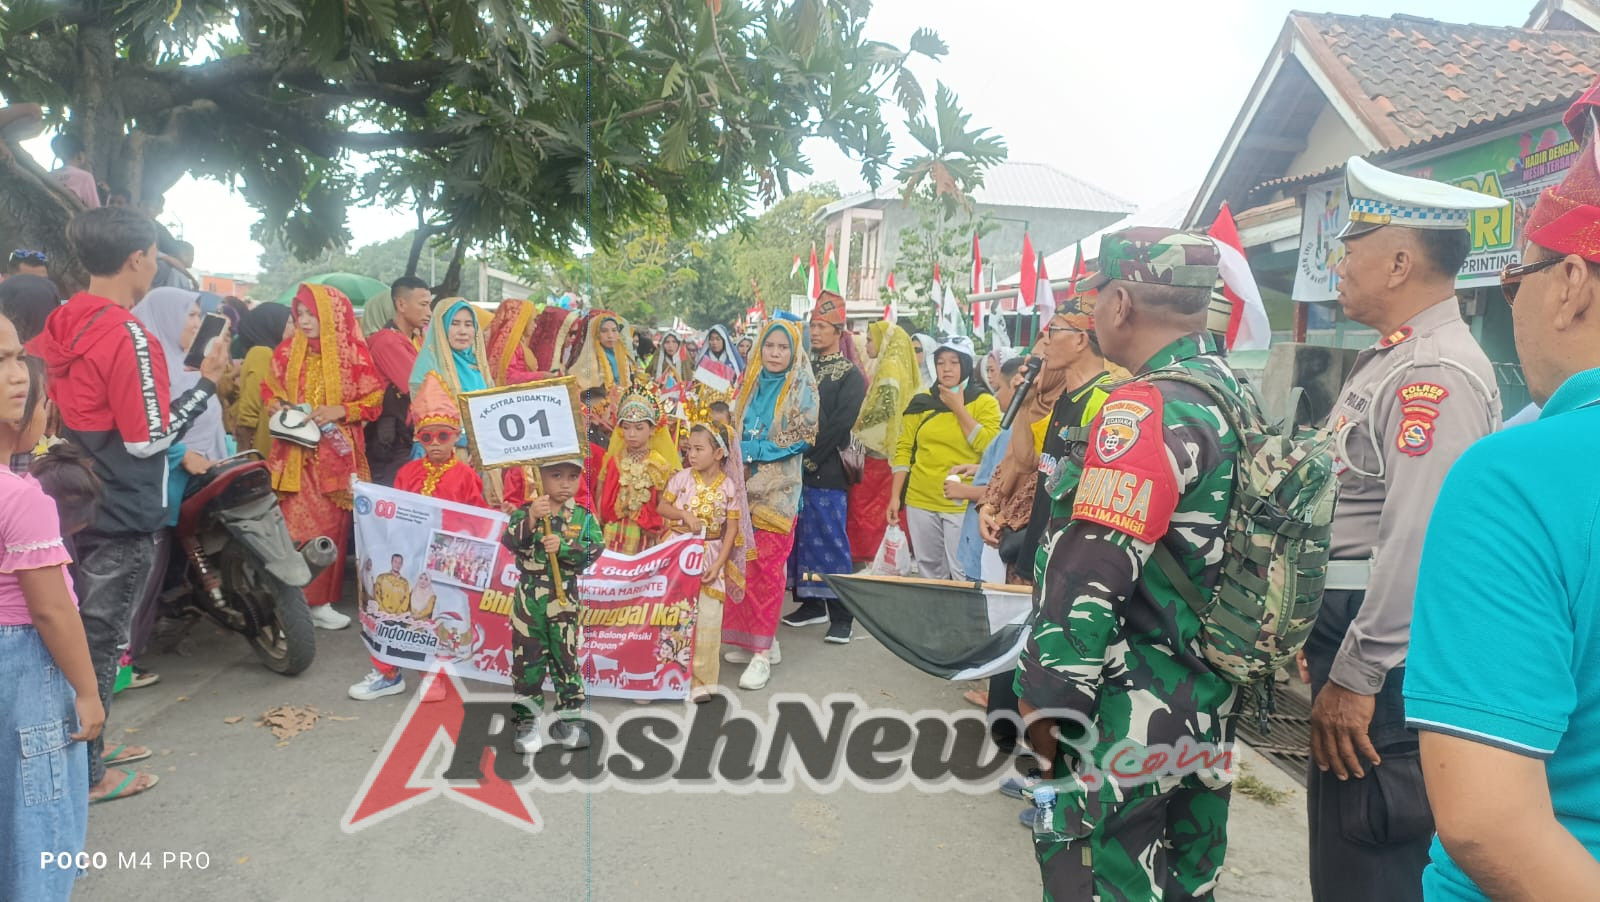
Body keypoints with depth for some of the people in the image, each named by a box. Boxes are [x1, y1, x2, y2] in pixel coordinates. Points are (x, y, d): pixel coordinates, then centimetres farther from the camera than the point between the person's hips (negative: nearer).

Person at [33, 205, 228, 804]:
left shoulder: (58, 327, 5)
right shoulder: (127, 336, -20)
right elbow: (149, 439, -19)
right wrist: (207, 383, -13)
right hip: (120, 515, -8)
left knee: (77, 634, 18)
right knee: (100, 641, 2)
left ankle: (85, 744, 32)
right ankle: (84, 774, 14)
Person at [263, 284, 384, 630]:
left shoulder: (354, 353, -3)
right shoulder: (288, 351, 5)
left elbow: (374, 400, -2)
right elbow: (269, 387, 18)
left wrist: (340, 411, -16)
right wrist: (273, 403, -3)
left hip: (336, 454, -1)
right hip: (296, 453, 1)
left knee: (332, 527, 3)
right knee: (294, 527, -4)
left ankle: (322, 601, 13)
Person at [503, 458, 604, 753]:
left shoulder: (584, 517, 1)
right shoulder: (524, 512, 0)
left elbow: (594, 550, -11)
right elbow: (508, 542, -16)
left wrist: (563, 546, -24)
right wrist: (530, 520, -31)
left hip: (566, 598, 1)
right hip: (529, 596, 0)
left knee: (566, 658, 7)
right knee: (527, 658, 4)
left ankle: (567, 718, 19)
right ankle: (527, 721, 15)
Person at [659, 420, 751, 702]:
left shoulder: (729, 486, -6)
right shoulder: (682, 478, -4)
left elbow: (732, 529, -5)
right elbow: (663, 507, 3)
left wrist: (718, 564, -11)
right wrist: (685, 515, -17)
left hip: (711, 556, -1)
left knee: (708, 618, -1)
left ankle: (700, 678, 10)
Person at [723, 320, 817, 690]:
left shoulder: (801, 388, -2)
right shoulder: (751, 384, 12)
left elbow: (803, 437, -9)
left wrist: (754, 448, -13)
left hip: (777, 488, -5)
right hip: (745, 484, 5)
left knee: (767, 566, -6)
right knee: (744, 563, 6)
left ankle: (762, 651, -1)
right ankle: (751, 638, 18)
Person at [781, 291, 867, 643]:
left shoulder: (851, 376, -3)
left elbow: (839, 426, -13)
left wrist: (810, 458, -14)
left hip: (827, 473, -6)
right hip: (797, 468, 6)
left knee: (831, 541, -4)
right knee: (801, 537, 11)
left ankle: (841, 615, 2)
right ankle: (811, 603, 23)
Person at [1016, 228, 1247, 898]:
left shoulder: (1146, 410, -21)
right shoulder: (1232, 394, 9)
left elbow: (1091, 576, -24)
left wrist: (1045, 697, -16)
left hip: (1128, 715, -9)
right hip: (1210, 703, 10)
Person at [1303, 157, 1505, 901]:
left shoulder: (1435, 374, -18)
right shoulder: (1394, 359, 15)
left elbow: (1418, 540, -26)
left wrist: (1355, 677, -23)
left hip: (1388, 657, -10)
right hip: (1351, 632, 10)